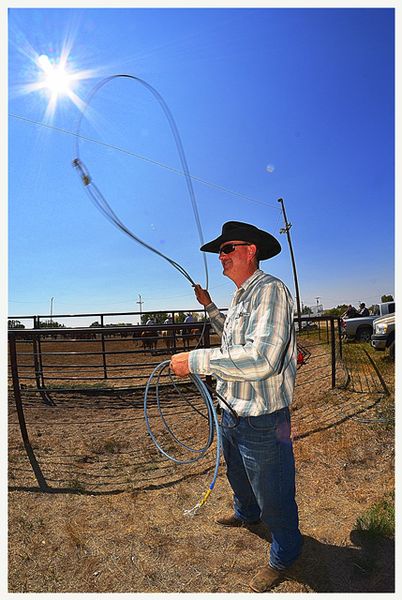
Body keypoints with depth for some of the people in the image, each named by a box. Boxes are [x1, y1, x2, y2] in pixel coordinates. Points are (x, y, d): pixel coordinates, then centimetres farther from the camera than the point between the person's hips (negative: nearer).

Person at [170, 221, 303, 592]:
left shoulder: (270, 290, -23)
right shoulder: (240, 296, 9)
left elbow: (261, 358, -37)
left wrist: (196, 360, -32)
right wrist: (209, 306, 19)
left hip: (262, 421, -10)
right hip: (232, 413, 10)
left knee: (273, 495, 14)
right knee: (237, 473, 33)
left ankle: (284, 556, 43)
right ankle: (246, 514, 63)